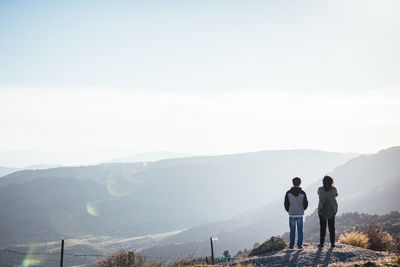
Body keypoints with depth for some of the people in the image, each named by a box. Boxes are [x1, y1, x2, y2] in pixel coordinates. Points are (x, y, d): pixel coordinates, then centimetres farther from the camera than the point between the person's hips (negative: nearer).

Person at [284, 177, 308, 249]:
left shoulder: (288, 193, -5)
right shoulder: (302, 193, -4)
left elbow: (286, 204, -2)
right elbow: (306, 204, 2)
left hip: (291, 214, 0)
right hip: (300, 214, 0)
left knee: (292, 230, 6)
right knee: (300, 230, 6)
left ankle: (291, 245, 6)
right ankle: (300, 245, 6)